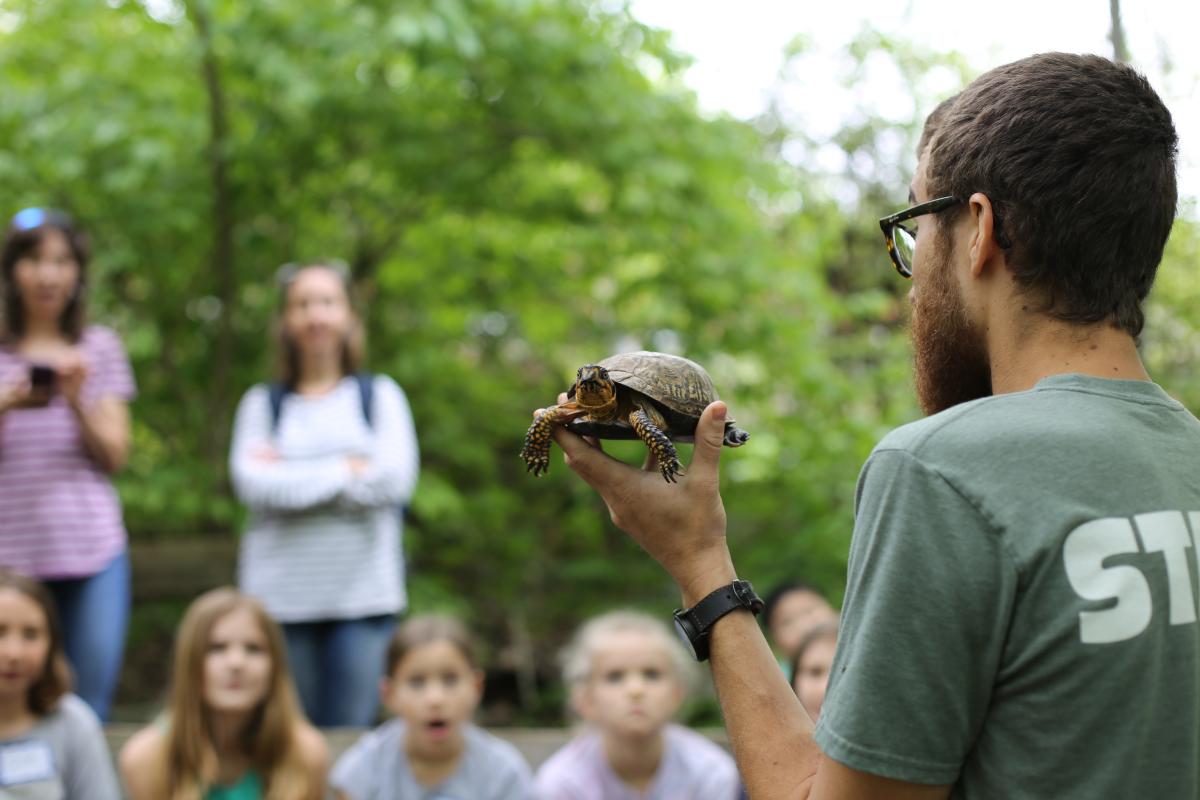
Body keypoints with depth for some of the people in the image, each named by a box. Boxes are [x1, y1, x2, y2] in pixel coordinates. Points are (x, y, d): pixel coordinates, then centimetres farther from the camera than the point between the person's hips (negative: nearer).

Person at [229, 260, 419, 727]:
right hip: (280, 596, 1)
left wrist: (290, 475, -4)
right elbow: (252, 483, -6)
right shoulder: (262, 403, 10)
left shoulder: (381, 395, 10)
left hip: (362, 596, 0)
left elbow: (396, 479, -6)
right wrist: (346, 470, -6)